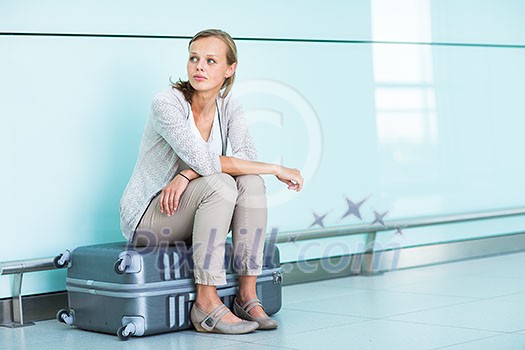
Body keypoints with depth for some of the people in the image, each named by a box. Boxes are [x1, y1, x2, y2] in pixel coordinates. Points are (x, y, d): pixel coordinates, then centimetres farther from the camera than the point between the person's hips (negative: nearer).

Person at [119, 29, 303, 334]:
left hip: (188, 212, 6)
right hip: (147, 216, -5)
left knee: (251, 182, -21)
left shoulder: (228, 106, -1)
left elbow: (247, 156, -15)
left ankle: (248, 295, -18)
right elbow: (205, 161, -30)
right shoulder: (167, 103, -21)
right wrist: (275, 168, -26)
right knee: (219, 183, -31)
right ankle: (206, 305, -29)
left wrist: (187, 175, -29)